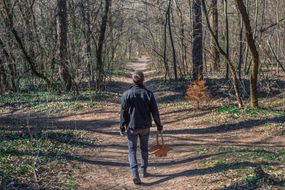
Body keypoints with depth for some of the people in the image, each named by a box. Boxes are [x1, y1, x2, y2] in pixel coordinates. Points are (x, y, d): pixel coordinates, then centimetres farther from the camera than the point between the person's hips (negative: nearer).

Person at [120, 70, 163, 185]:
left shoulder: (127, 94, -10)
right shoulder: (149, 94, -7)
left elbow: (123, 113, -7)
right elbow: (155, 112, -4)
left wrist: (122, 128, 1)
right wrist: (159, 126, 6)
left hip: (132, 127, -1)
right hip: (145, 127, 2)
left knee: (132, 150, 5)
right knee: (144, 149, 19)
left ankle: (135, 173, -10)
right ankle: (143, 170, 29)